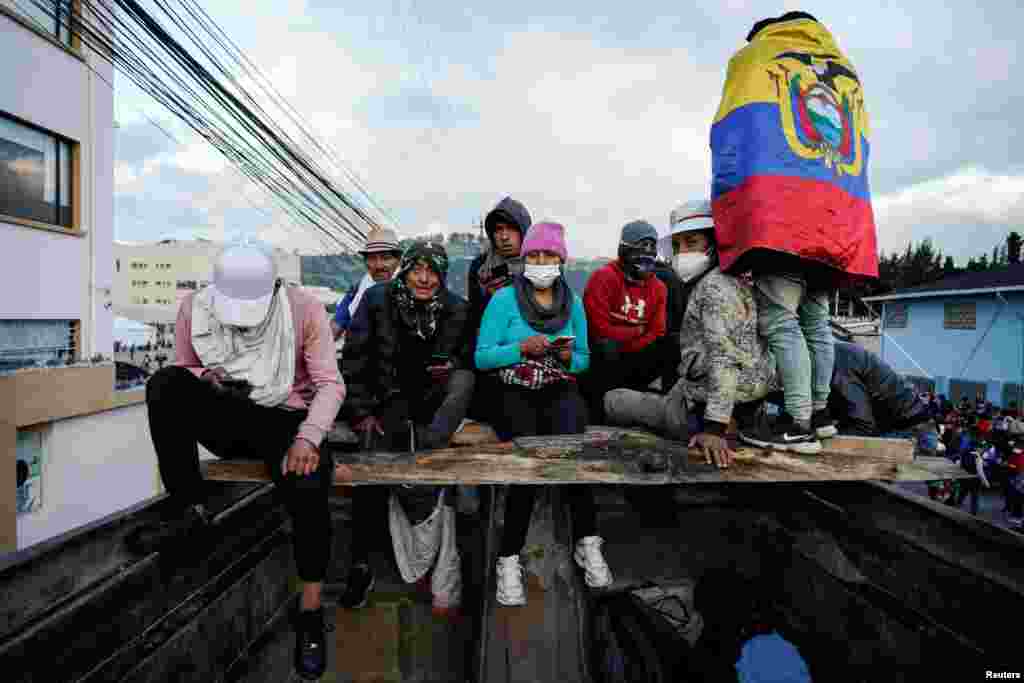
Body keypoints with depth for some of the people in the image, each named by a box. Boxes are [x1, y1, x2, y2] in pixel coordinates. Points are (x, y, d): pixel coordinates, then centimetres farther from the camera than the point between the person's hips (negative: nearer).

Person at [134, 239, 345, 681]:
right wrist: (205, 379, -18)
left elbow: (330, 383, -15)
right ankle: (189, 511, -17)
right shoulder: (194, 308, -4)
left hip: (284, 419, -3)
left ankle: (310, 615, -9)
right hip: (226, 420, 3)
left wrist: (308, 437, -29)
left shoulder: (304, 309, -14)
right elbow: (181, 373, 7)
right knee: (163, 383, -23)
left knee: (308, 488, -30)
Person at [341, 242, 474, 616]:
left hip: (435, 402, 3)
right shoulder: (377, 299, -3)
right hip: (389, 399, -2)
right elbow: (353, 361, -2)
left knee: (463, 375, -25)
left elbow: (469, 363, 8)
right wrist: (361, 412, -8)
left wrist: (452, 367, -15)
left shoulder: (457, 309, 0)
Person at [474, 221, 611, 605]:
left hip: (560, 392, 2)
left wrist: (568, 357, -6)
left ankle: (587, 543, -5)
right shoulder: (504, 299, 0)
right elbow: (482, 357, -4)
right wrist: (523, 347, -16)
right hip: (516, 394, -2)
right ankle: (509, 559, -6)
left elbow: (584, 360, 15)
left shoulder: (573, 303, 10)